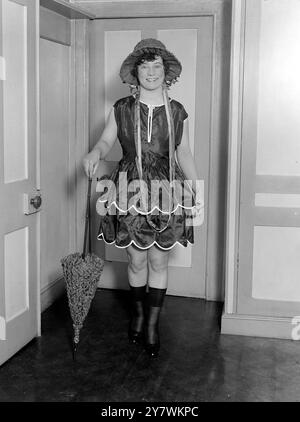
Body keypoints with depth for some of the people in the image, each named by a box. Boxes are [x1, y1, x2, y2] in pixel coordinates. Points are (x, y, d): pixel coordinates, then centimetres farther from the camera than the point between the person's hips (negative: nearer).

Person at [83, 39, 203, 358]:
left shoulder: (177, 112, 5)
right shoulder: (121, 108, 3)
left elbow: (184, 153, 10)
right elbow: (106, 141, 6)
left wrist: (197, 190, 6)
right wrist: (95, 154, -18)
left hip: (166, 193, 1)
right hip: (130, 191, 0)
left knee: (159, 261, 4)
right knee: (136, 261, 7)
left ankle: (152, 325, 16)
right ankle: (138, 312, 32)